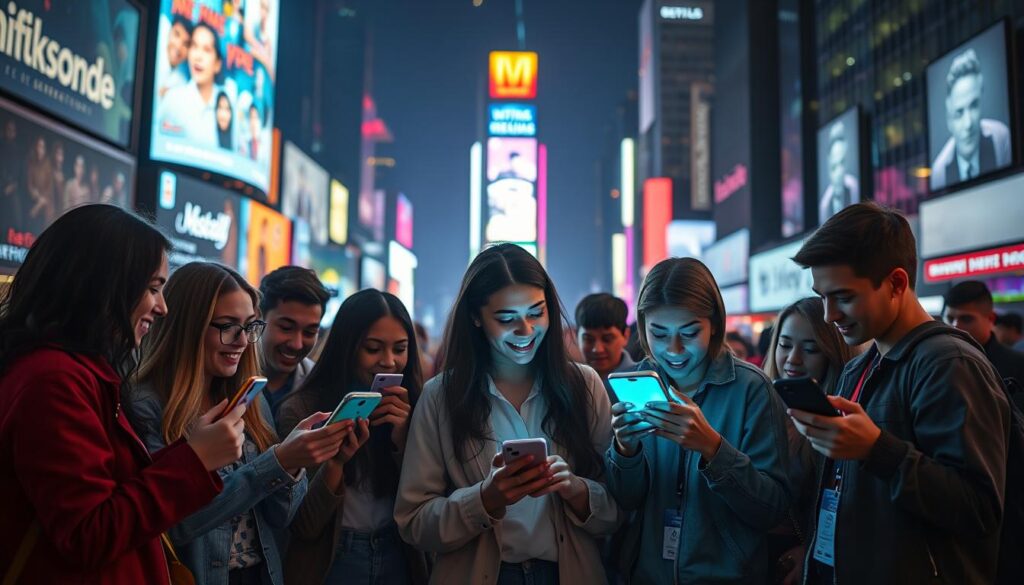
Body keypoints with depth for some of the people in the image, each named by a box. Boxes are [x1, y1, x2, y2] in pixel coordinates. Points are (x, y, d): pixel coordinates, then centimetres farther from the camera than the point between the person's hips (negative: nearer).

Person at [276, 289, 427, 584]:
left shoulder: (409, 409, -2)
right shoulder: (302, 409, -13)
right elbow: (304, 528, -13)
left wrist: (403, 439, -18)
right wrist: (336, 459, -28)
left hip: (399, 561, 4)